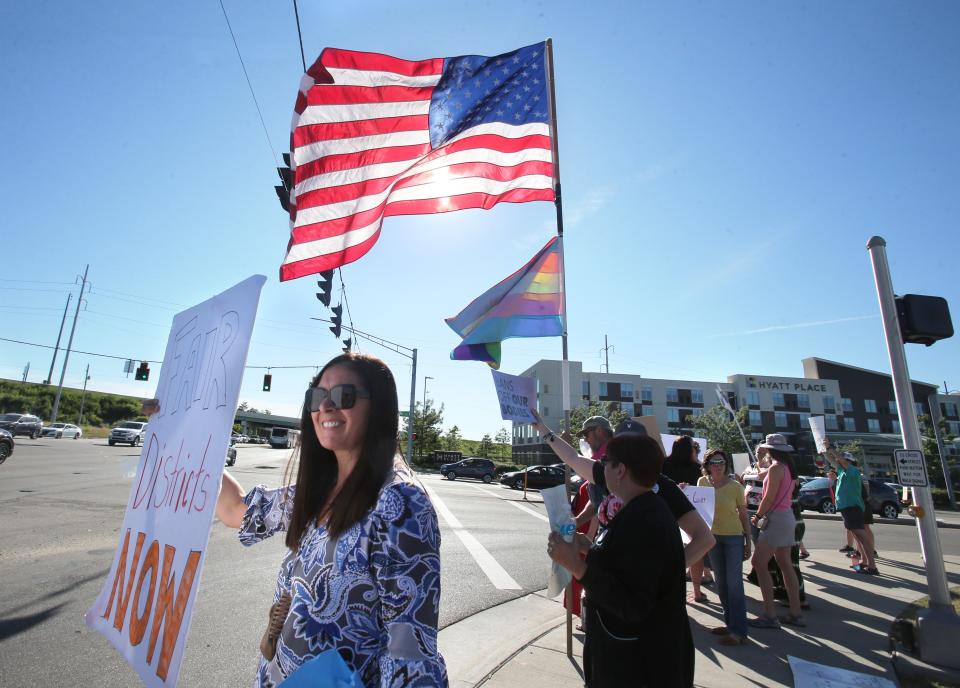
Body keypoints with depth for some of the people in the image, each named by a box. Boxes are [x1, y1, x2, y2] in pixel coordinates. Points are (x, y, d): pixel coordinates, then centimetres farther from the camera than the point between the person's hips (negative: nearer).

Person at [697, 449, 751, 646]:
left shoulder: (735, 487, -12)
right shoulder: (702, 483, -4)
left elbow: (744, 516, -4)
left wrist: (748, 543, -2)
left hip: (734, 537, -4)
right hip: (713, 536, 4)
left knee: (734, 583, -6)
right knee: (721, 583, 11)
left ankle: (739, 631, 0)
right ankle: (730, 623, 23)